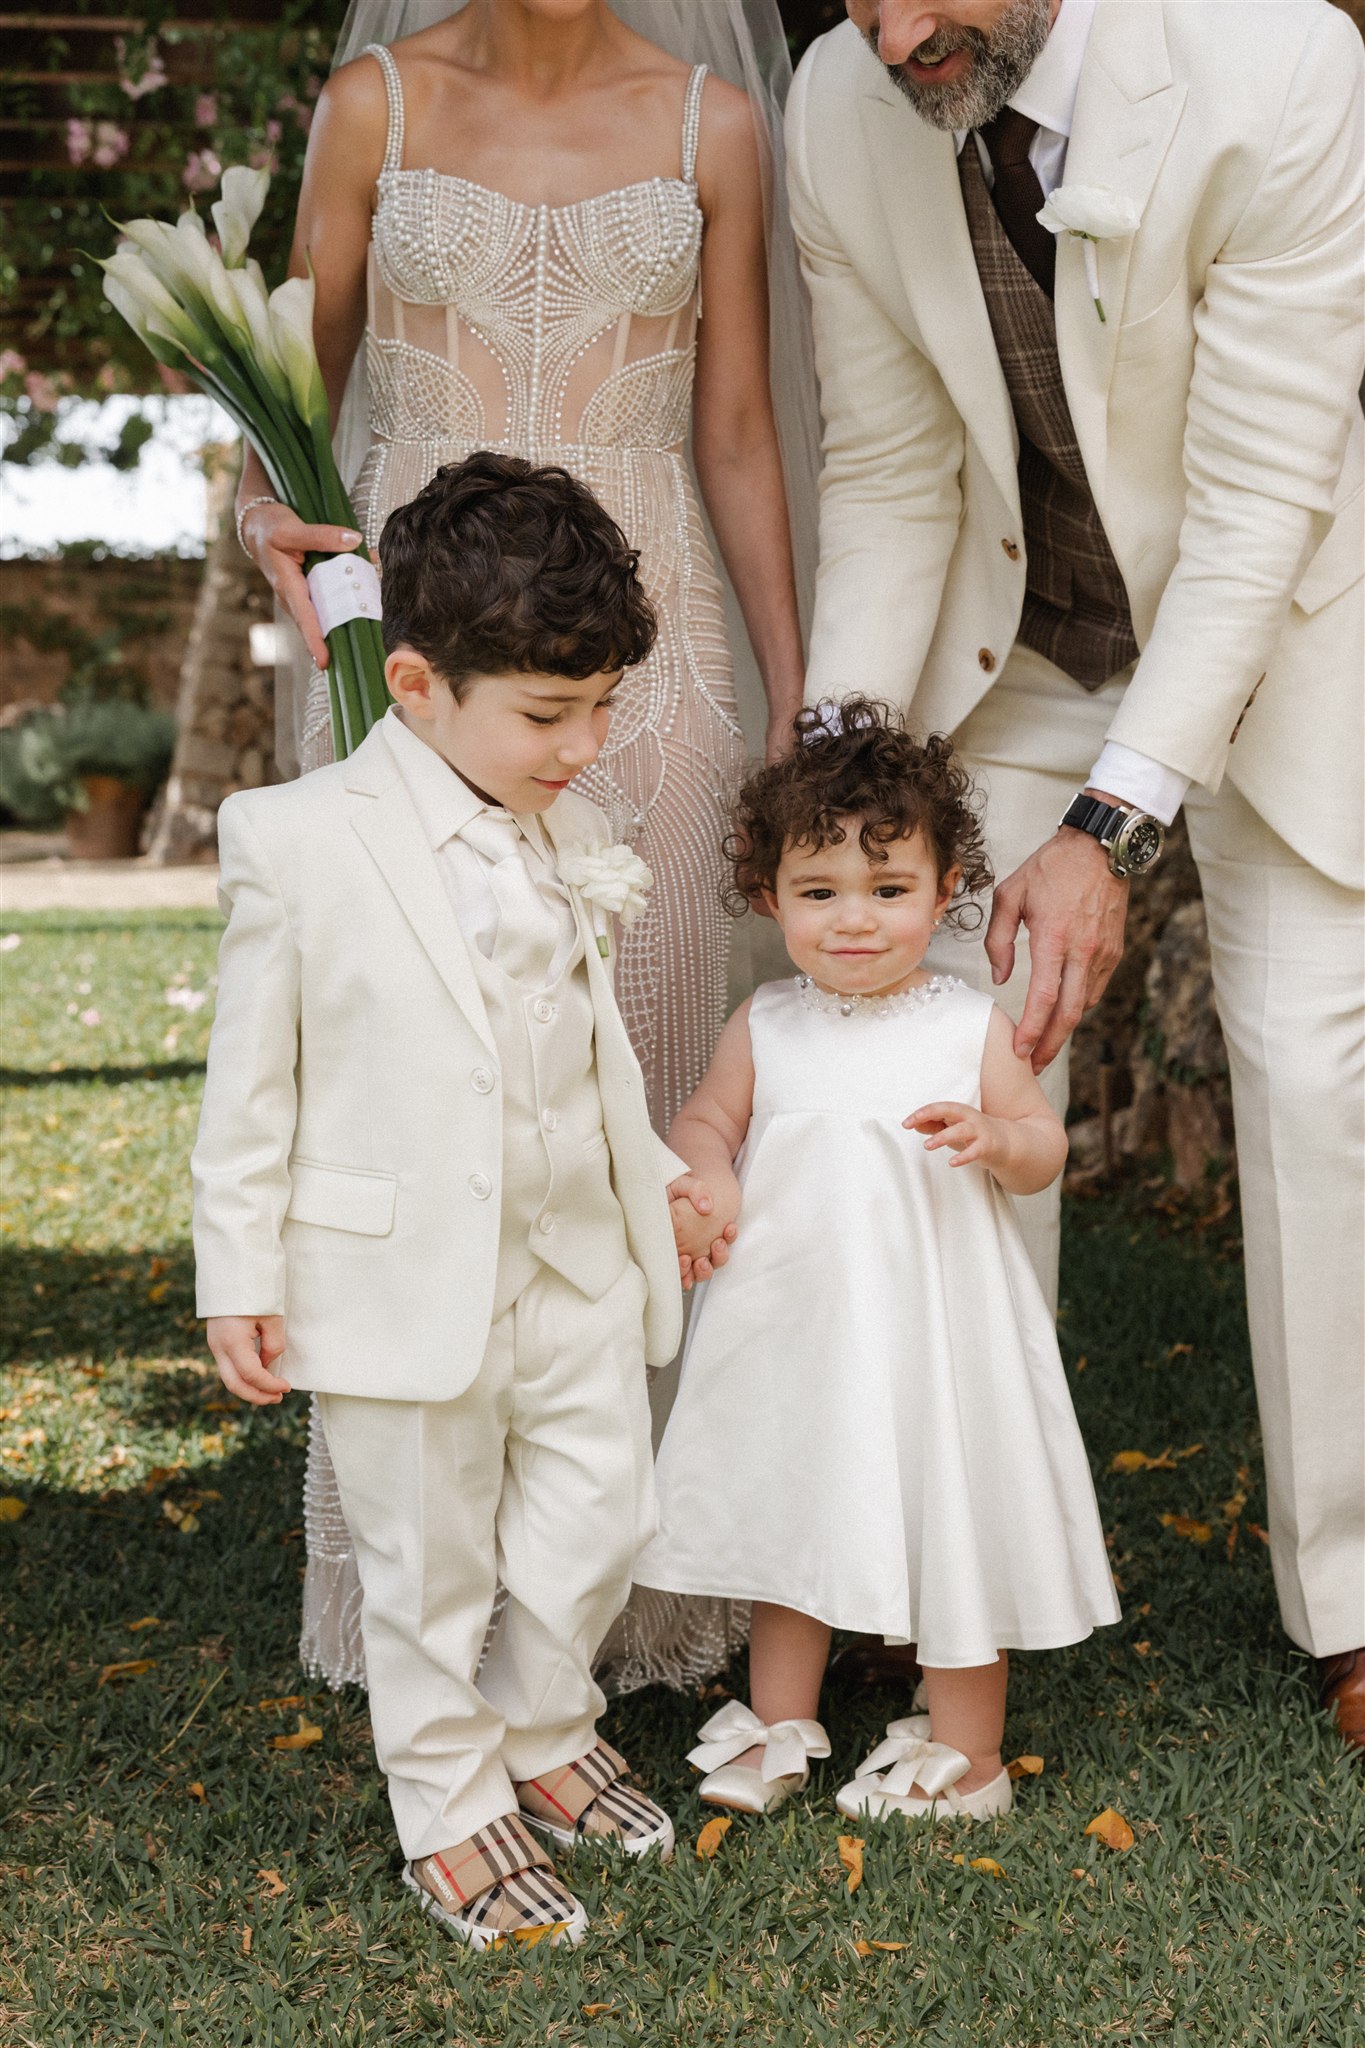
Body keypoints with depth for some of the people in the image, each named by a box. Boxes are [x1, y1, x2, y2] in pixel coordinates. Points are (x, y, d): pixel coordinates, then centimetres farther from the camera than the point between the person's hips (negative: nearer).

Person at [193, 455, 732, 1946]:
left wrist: (660, 1181, 20)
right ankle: (451, 1812, 27)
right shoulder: (300, 843, -14)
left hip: (576, 1263, 5)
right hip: (402, 1278, -5)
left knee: (600, 1519, 13)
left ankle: (539, 1732, 38)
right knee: (429, 1565, 8)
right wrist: (240, 1277, -7)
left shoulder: (567, 832, 3)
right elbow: (251, 1081, -8)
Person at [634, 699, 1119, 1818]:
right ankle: (781, 1724, 34)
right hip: (793, 1319, 3)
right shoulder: (765, 1027, -1)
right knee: (790, 1511, 16)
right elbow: (705, 1119, 11)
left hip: (933, 1327, -3)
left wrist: (994, 1138, -24)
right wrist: (707, 1182, -11)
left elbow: (1044, 1144, -2)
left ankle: (964, 1750, 23)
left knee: (952, 1522, 6)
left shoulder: (973, 1027, -7)